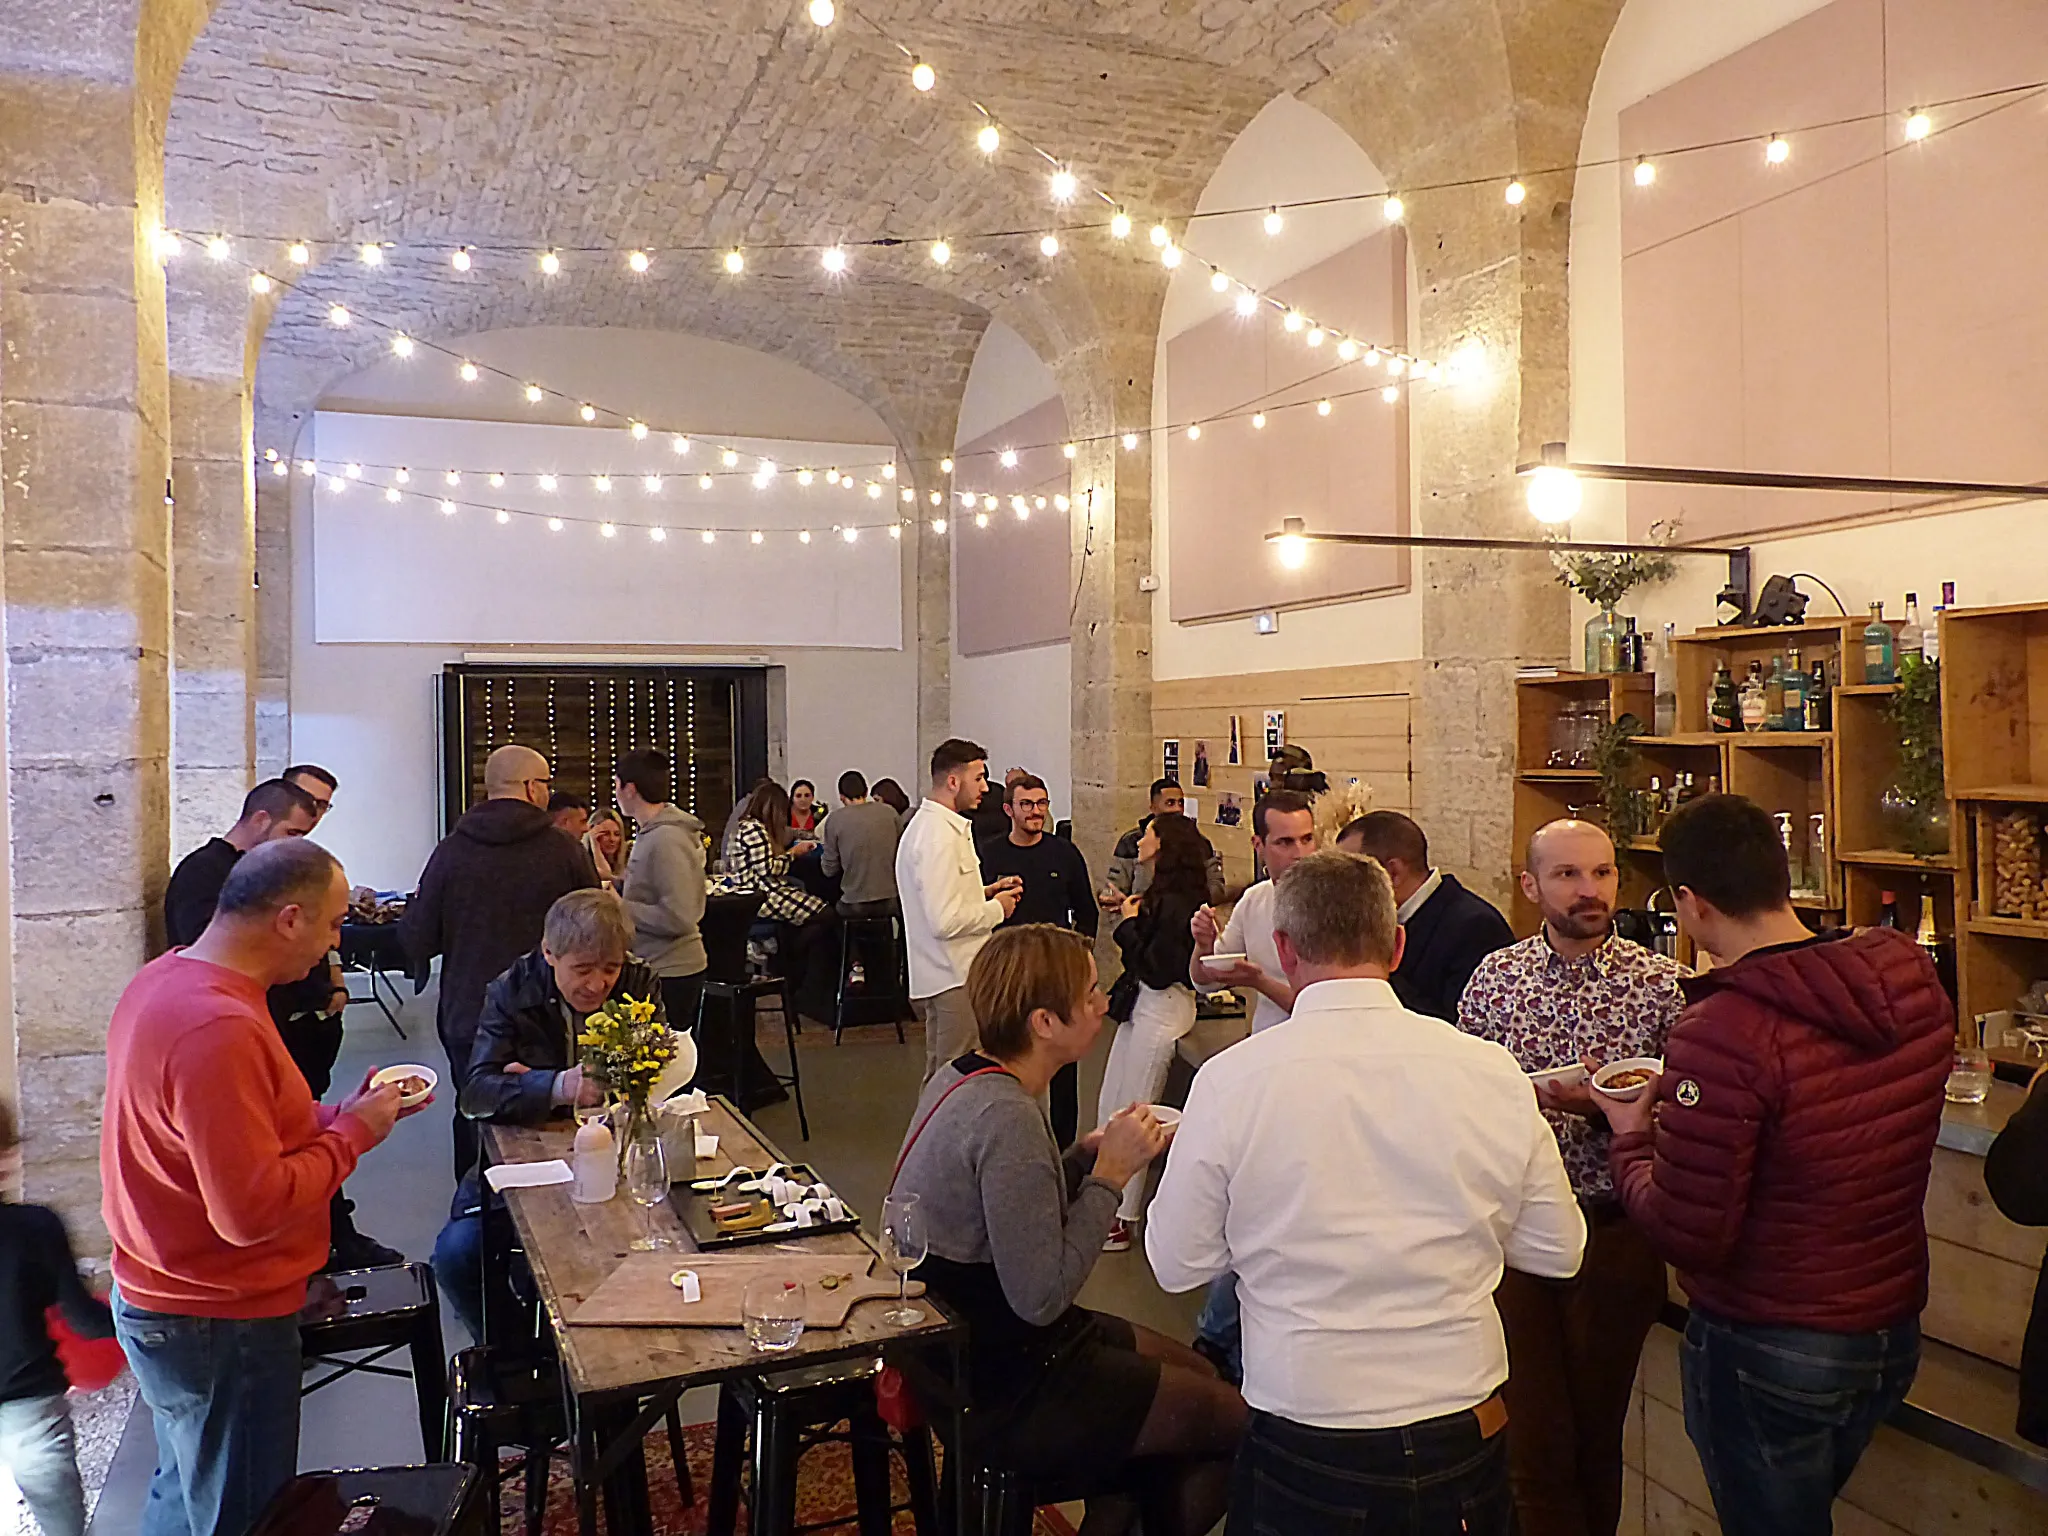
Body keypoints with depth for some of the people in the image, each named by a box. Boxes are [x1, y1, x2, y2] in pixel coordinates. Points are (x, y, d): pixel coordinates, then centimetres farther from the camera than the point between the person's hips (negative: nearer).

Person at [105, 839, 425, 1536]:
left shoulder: (165, 979, 3)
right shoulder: (218, 1028, -31)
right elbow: (253, 1209, -31)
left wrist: (339, 1114, 3)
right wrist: (353, 1132, -19)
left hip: (160, 1297, 10)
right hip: (220, 1323, -10)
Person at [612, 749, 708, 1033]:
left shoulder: (667, 839, -19)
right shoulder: (651, 833, 11)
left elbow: (678, 917, -25)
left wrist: (621, 907, -17)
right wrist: (617, 891, 6)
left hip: (670, 972, -9)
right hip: (654, 967, 9)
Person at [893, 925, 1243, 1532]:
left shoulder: (960, 1076, 0)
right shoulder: (1007, 1118, -29)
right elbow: (1041, 1297, -28)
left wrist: (1085, 1157, -5)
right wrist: (1110, 1173, -21)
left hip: (967, 1338, 9)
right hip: (1002, 1389, -9)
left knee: (1197, 1372, 20)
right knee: (1231, 1417, 2)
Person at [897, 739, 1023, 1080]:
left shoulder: (927, 824, 13)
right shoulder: (940, 837, -20)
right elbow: (945, 920, -26)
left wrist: (985, 892, 10)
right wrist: (996, 908, -12)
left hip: (942, 974, 10)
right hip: (955, 978, -10)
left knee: (940, 1081, 17)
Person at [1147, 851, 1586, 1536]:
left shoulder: (1229, 1080, -16)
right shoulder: (1492, 1071, -10)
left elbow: (1178, 1264, -6)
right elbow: (1558, 1251, 1)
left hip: (1304, 1459, -2)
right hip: (1464, 1443, 3)